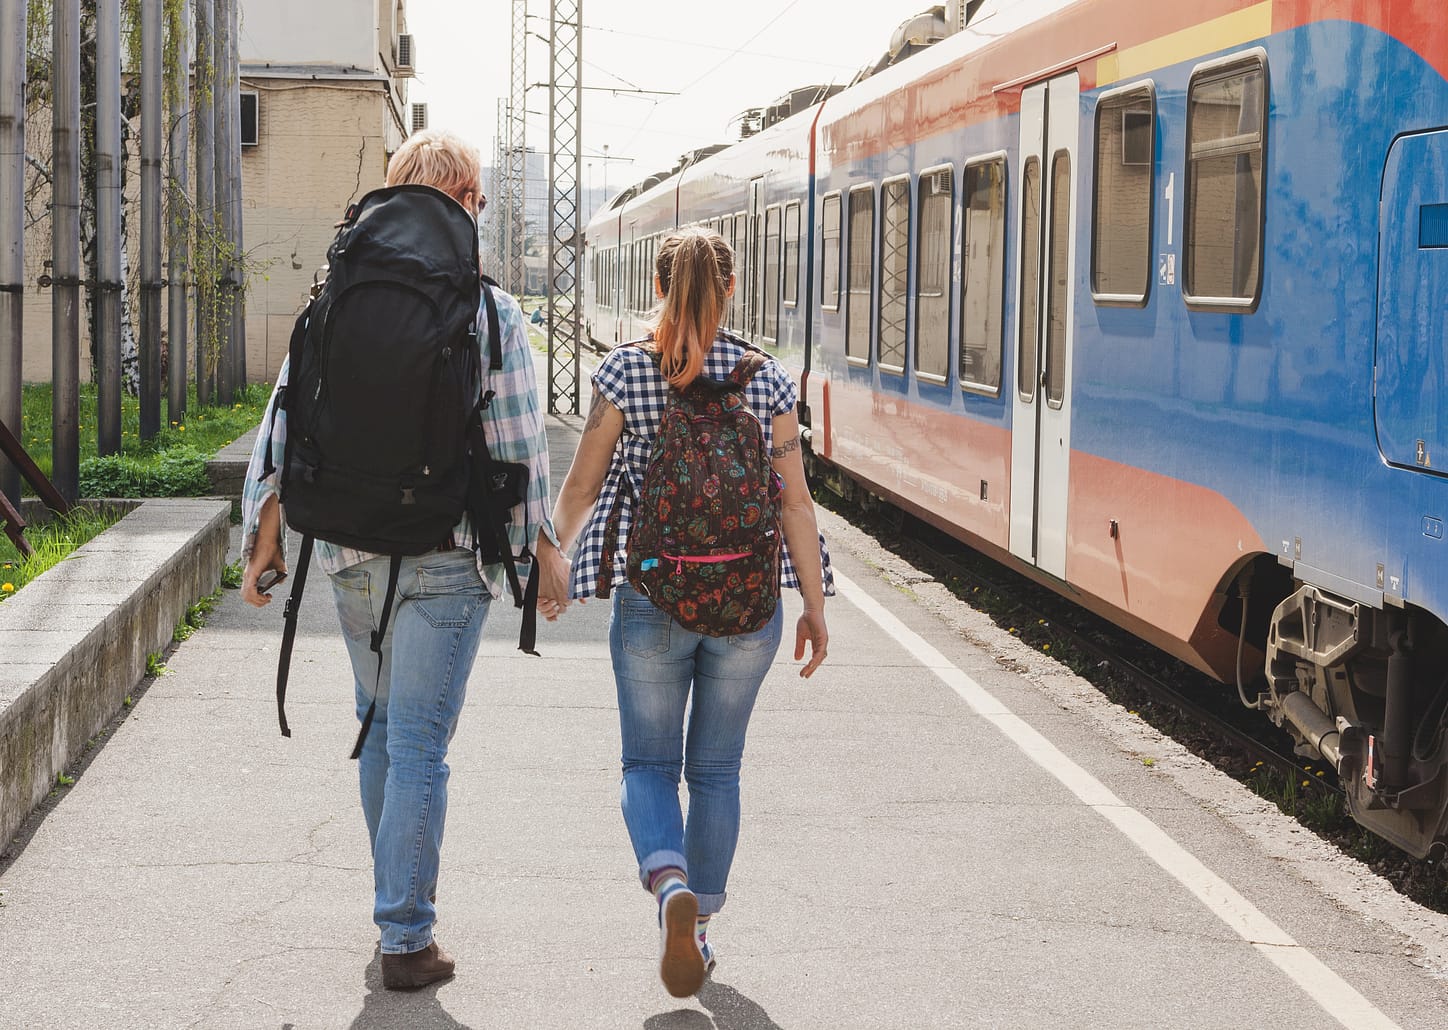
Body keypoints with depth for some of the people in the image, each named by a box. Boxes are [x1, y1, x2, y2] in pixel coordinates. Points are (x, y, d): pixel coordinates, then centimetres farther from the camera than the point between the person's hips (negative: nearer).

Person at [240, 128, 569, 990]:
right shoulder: (493, 315, -8)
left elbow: (287, 427, 1)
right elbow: (520, 449, -8)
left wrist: (265, 540, 7)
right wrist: (541, 549, 3)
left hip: (351, 554, 4)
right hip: (446, 558, -4)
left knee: (381, 727, 20)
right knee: (419, 746, 0)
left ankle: (400, 903, 33)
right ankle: (408, 937, 2)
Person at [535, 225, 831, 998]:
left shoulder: (625, 372, -4)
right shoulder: (767, 380, -1)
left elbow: (581, 485, 2)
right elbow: (795, 501, -2)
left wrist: (550, 570, 18)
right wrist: (814, 609, 6)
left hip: (650, 597, -1)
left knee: (649, 763, 11)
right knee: (716, 769, 16)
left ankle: (670, 883, -17)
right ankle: (701, 924, 21)